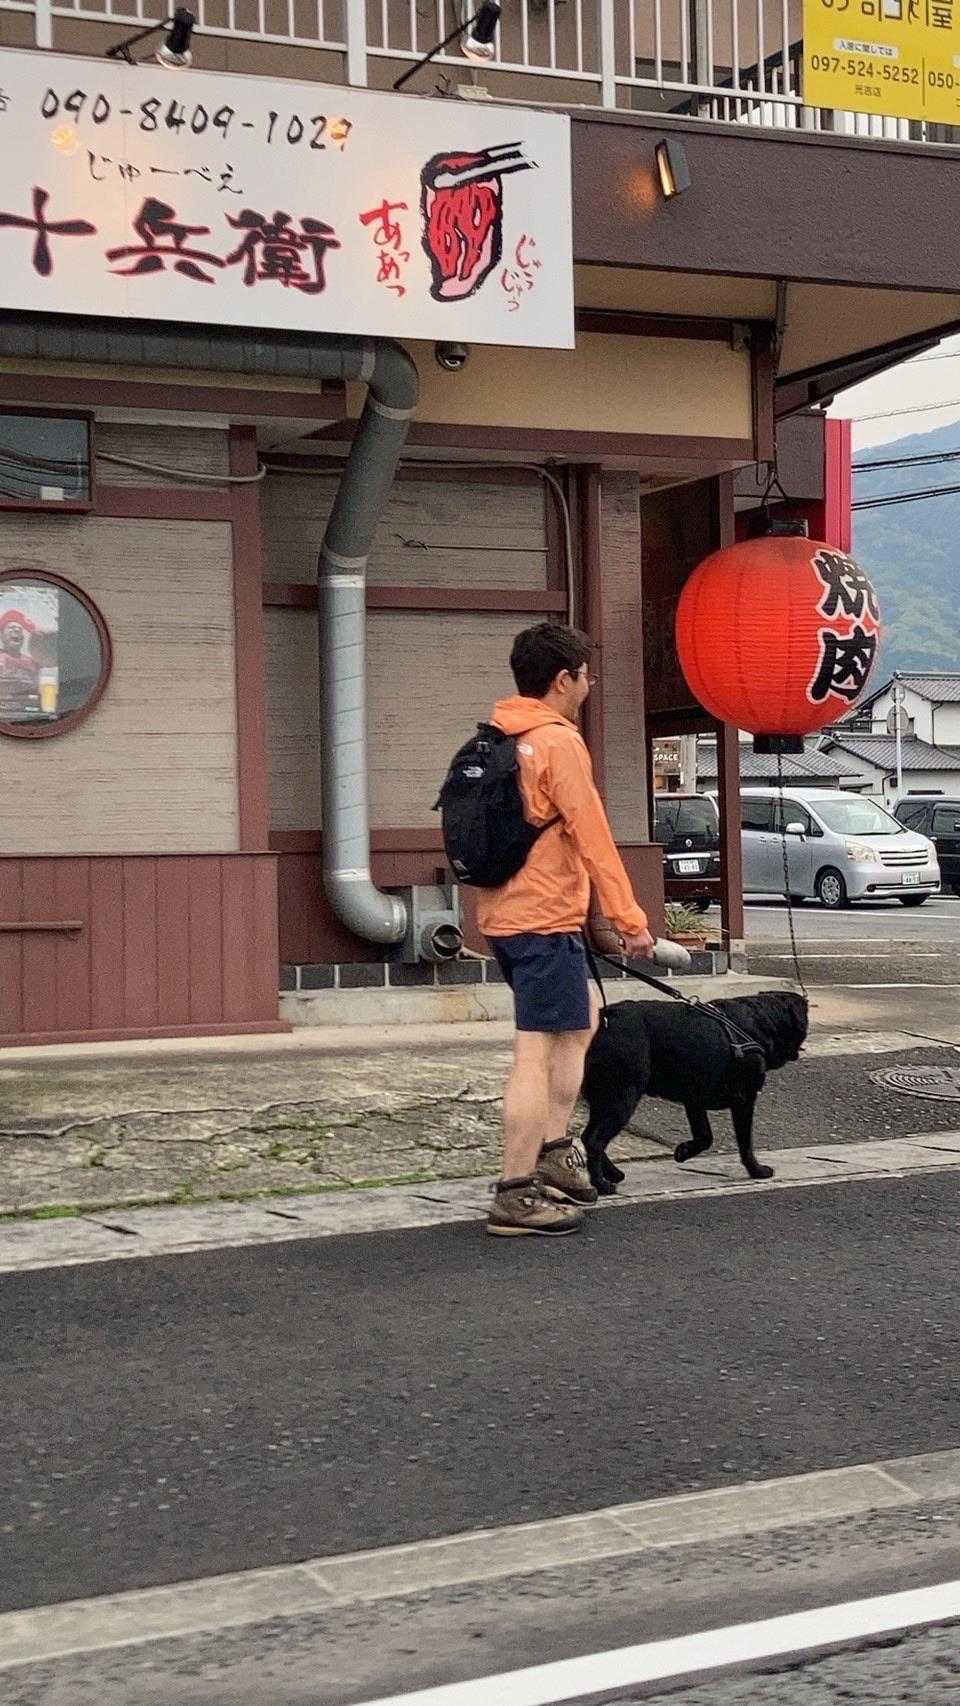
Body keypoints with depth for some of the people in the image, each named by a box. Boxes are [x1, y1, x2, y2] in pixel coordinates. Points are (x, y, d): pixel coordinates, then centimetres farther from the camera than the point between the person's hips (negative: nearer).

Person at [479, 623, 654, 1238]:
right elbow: (594, 838, -16)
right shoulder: (559, 741, -13)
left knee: (582, 1020, 23)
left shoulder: (498, 739, 14)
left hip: (506, 913, 10)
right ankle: (517, 1196, -4)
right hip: (545, 919, -10)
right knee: (537, 1053, -6)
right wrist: (631, 919, -13)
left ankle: (553, 1150, 21)